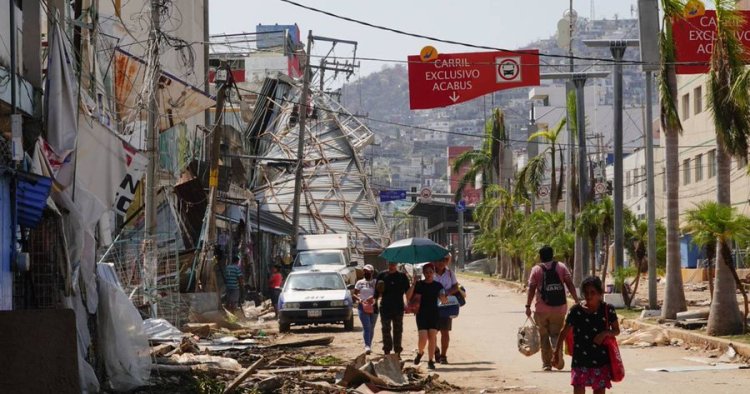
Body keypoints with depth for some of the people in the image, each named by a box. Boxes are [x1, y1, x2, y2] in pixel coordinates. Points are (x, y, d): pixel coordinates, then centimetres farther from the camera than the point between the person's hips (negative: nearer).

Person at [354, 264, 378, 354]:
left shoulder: (376, 282, 6)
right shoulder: (360, 282, 7)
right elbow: (354, 294, 5)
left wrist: (373, 297, -22)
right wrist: (360, 300, -14)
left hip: (373, 307, 2)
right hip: (363, 307, -1)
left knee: (371, 328, 8)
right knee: (366, 327, -15)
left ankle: (369, 346, 20)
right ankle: (367, 346, -24)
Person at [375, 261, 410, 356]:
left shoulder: (402, 276, 3)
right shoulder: (382, 275, 5)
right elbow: (377, 292, 10)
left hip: (398, 308, -1)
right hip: (385, 308, 1)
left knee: (398, 331, 4)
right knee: (386, 330, 3)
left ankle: (397, 351, 9)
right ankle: (387, 351, 9)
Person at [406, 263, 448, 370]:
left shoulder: (438, 286, 7)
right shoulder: (419, 284, 3)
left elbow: (443, 300, 4)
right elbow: (408, 297, -5)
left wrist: (443, 298, -20)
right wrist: (413, 284, -15)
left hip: (434, 314, 2)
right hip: (421, 313, -2)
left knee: (432, 337, -5)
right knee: (423, 337, -12)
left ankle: (430, 361, 3)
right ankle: (420, 352, 19)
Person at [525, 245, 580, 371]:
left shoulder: (536, 269, 2)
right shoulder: (561, 267, 6)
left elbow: (531, 288, -4)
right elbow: (570, 285, 0)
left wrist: (528, 306, -3)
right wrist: (576, 301, 2)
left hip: (542, 309, -1)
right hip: (559, 308, 1)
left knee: (544, 336, 10)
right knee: (556, 333, 9)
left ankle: (546, 363, 9)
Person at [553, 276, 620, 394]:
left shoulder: (608, 310, -4)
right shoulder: (576, 311, -4)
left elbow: (616, 330, 7)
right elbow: (564, 332, 5)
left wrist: (606, 333, -14)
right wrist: (557, 350, 2)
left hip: (601, 360, 0)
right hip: (580, 360, 0)